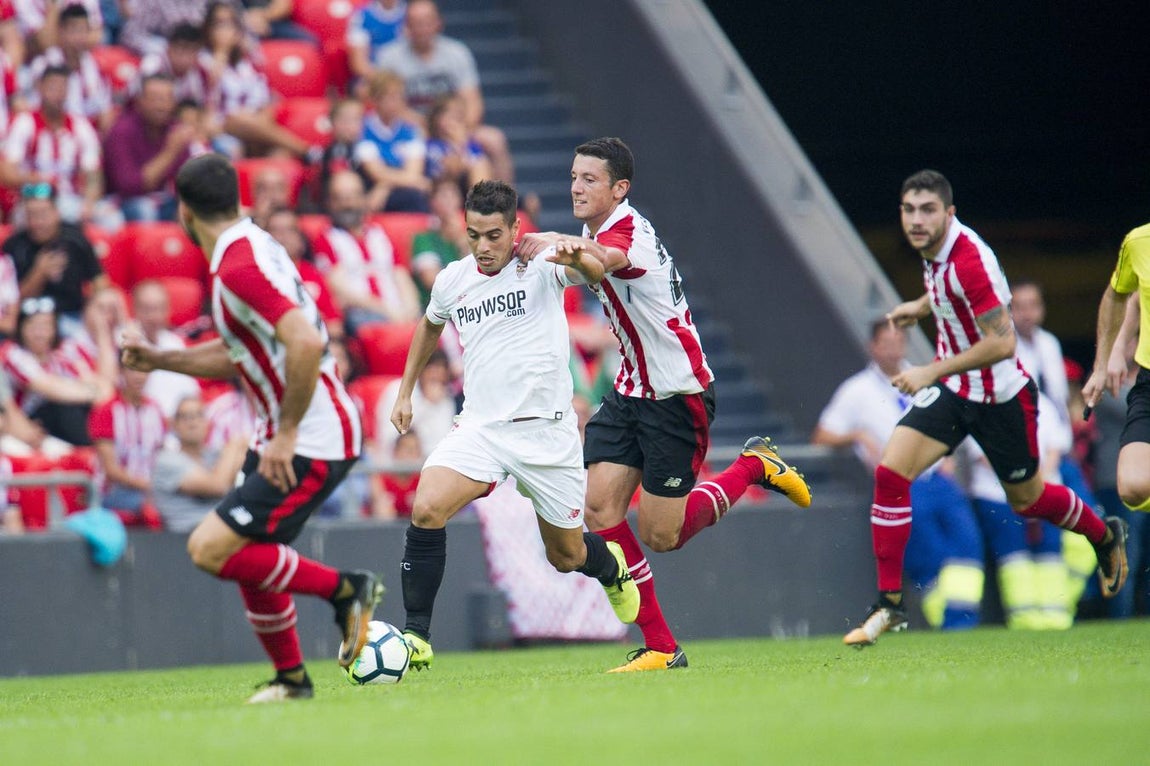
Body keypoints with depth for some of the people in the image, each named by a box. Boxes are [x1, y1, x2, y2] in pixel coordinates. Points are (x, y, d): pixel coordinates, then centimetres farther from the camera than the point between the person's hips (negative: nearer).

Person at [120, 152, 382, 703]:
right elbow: (238, 357, 24)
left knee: (211, 550, -14)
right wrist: (159, 360, 21)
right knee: (249, 555, 14)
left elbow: (305, 342, -32)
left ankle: (344, 589, -4)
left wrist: (287, 435, -25)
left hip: (313, 440, -10)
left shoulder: (238, 270, -20)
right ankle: (291, 678, 25)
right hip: (280, 434, 10)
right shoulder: (248, 248, 12)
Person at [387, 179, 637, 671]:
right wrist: (405, 392, 25)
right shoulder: (453, 281, 5)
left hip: (546, 431, -3)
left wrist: (576, 258, -51)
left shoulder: (541, 265, -8)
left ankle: (611, 566, 49)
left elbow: (596, 274, -28)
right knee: (426, 509, -24)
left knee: (567, 556, 10)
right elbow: (430, 325, 27)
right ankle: (416, 638, -18)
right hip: (480, 427, 3)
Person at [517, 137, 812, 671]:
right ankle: (660, 646, -3)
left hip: (677, 396, -9)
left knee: (662, 537, -3)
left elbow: (604, 259, -50)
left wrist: (555, 243, -68)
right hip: (632, 389, 9)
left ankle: (753, 466, 21)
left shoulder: (626, 231, -23)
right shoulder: (606, 232, 7)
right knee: (599, 508, -7)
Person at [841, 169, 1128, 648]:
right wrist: (921, 306, 14)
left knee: (1026, 500, 13)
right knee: (890, 473, -11)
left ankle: (1106, 536, 45)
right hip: (951, 390, 7)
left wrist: (930, 373, -28)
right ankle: (889, 603, -5)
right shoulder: (934, 251, -3)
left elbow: (1001, 342, -29)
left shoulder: (968, 259, -28)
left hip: (1000, 397, -7)